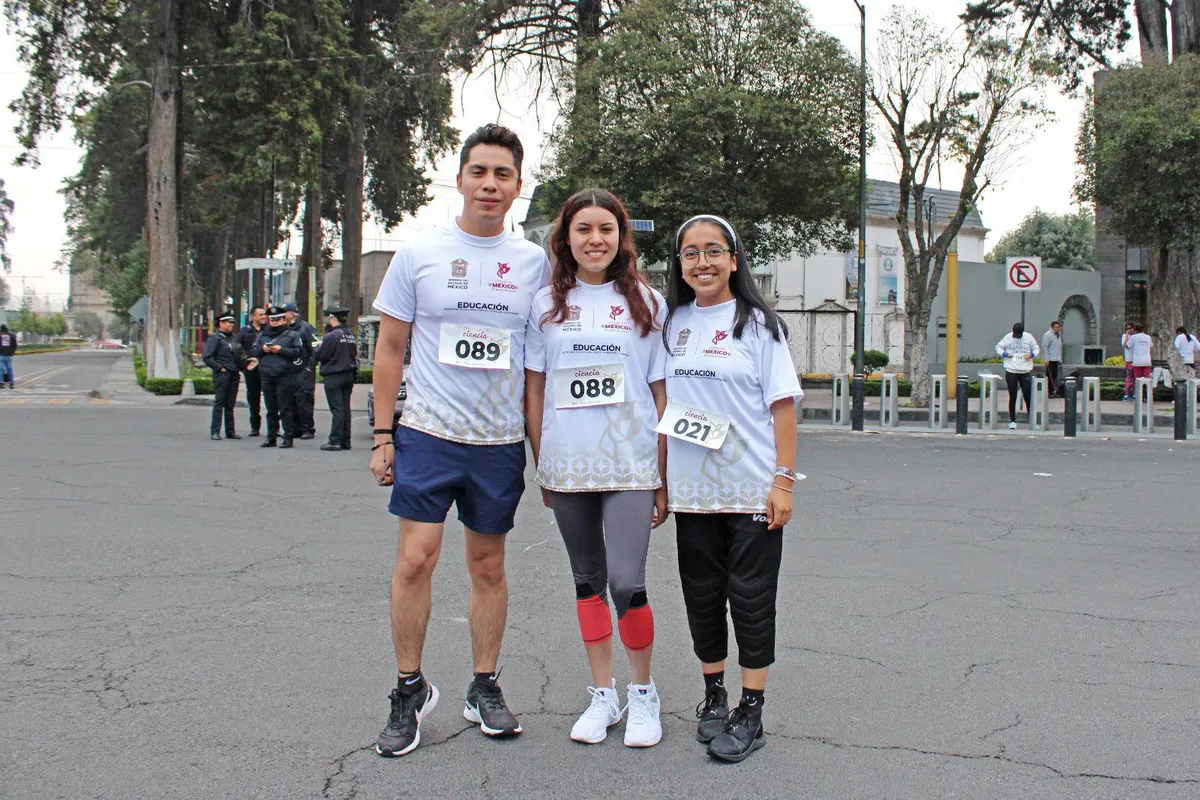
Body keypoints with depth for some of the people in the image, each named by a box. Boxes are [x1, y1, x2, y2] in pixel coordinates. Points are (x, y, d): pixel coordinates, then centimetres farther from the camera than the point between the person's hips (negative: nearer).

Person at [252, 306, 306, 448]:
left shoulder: (292, 335, 1)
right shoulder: (263, 335, 17)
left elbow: (298, 352, -9)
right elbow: (254, 351, 13)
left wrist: (281, 350, -15)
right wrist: (263, 349, -6)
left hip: (285, 377, -5)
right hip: (267, 376, 5)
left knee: (285, 409, -5)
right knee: (271, 409, 11)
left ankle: (288, 438, 0)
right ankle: (271, 437, 17)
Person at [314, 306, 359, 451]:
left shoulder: (331, 336, -16)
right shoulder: (351, 335, 6)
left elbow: (318, 356, -10)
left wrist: (319, 345, 9)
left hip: (334, 376, -7)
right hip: (349, 375, 7)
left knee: (337, 409, -6)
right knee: (345, 408, 10)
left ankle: (335, 441, -5)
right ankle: (345, 441, 13)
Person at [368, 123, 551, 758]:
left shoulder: (533, 263, 5)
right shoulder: (418, 255, 0)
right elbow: (390, 348, 4)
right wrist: (383, 434, 0)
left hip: (501, 442, 2)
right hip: (428, 435, -2)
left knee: (488, 566, 11)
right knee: (415, 558, -8)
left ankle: (485, 689, 23)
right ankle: (409, 689, 9)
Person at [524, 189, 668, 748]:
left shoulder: (645, 302, 4)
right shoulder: (546, 304, 7)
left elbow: (661, 393, 3)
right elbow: (534, 392, 9)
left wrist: (664, 479, 0)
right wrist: (541, 468, 6)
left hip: (630, 466, -2)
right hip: (567, 466, 2)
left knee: (626, 584, -10)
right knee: (588, 581, 11)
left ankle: (643, 692, 12)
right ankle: (603, 694, 24)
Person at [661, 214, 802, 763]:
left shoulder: (756, 323, -4)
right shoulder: (672, 322, 8)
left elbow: (782, 405, -7)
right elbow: (663, 403, 13)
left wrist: (783, 480, -13)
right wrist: (657, 478, 9)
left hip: (751, 489, -4)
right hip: (691, 489, 4)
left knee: (751, 598, 2)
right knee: (702, 595, 12)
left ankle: (751, 714, 11)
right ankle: (713, 696, 28)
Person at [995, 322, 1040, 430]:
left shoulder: (1029, 337, 3)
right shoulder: (1008, 338, 1)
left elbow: (1036, 349, 13)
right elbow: (998, 347, 11)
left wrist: (1032, 355, -9)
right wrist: (1004, 354, -8)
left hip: (1025, 371, 0)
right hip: (1011, 371, 0)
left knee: (1028, 396, 1)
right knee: (1012, 397, 3)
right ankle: (1012, 421, 9)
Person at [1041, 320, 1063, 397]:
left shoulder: (1058, 335, 17)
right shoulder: (1047, 335, -8)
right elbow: (1044, 347, -12)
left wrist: (1060, 359, 16)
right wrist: (1046, 360, -18)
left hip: (1056, 359, 8)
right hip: (1050, 360, -8)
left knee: (1055, 376, 8)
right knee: (1050, 376, -6)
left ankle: (1053, 392, 13)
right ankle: (1049, 392, -3)